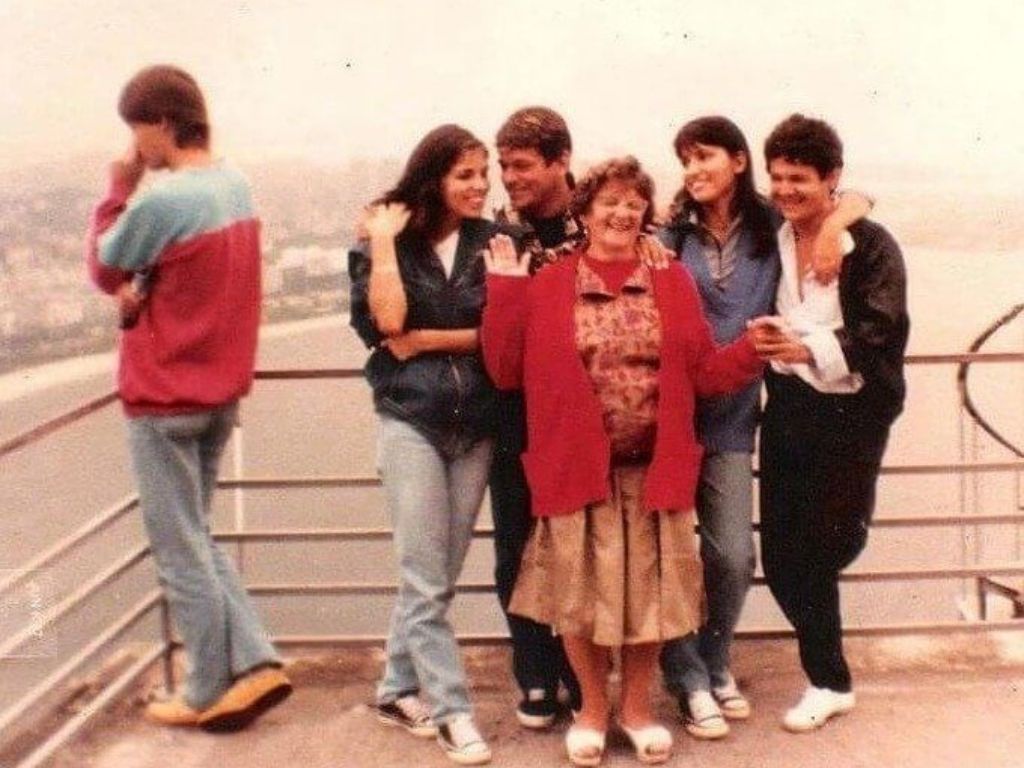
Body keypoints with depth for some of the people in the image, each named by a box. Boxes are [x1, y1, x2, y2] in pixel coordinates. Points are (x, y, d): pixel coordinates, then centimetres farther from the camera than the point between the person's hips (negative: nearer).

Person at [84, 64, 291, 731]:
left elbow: (104, 271, -6)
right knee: (196, 538, 20)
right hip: (222, 390, 8)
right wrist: (144, 294, 3)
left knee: (180, 552, 5)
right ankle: (255, 663, 13)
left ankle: (209, 695, 16)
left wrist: (119, 189, 0)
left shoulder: (161, 200, -22)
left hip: (165, 397, -8)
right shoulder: (237, 186, 5)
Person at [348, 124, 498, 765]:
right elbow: (385, 324, -14)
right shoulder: (388, 242, 0)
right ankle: (453, 709, 5)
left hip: (476, 423, 3)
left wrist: (424, 339, -11)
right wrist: (384, 243, -12)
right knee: (425, 579, -3)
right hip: (411, 419, -2)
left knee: (439, 575, 11)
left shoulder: (491, 242, 3)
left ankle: (400, 688, 26)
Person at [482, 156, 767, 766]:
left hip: (654, 467, 2)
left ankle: (639, 708, 31)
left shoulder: (673, 282, 6)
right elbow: (506, 372, -2)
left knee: (648, 590, 10)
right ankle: (593, 708, 30)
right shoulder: (546, 285, 0)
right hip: (577, 465, -1)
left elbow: (704, 373, 4)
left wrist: (754, 349, -12)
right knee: (581, 591, 8)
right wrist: (504, 292, -9)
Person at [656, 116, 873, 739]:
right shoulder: (672, 234, 4)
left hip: (731, 417, 1)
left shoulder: (771, 225, 5)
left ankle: (715, 663, 28)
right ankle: (689, 679, 17)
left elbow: (857, 200, 9)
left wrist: (832, 227, -11)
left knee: (734, 555, 3)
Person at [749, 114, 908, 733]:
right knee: (782, 557, 5)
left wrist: (808, 349, -30)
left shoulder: (871, 245, -8)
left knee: (826, 549, 0)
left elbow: (881, 334, -17)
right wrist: (762, 338, -6)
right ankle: (830, 681, 22)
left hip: (850, 412, -5)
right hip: (788, 408, 5)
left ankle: (828, 679, 24)